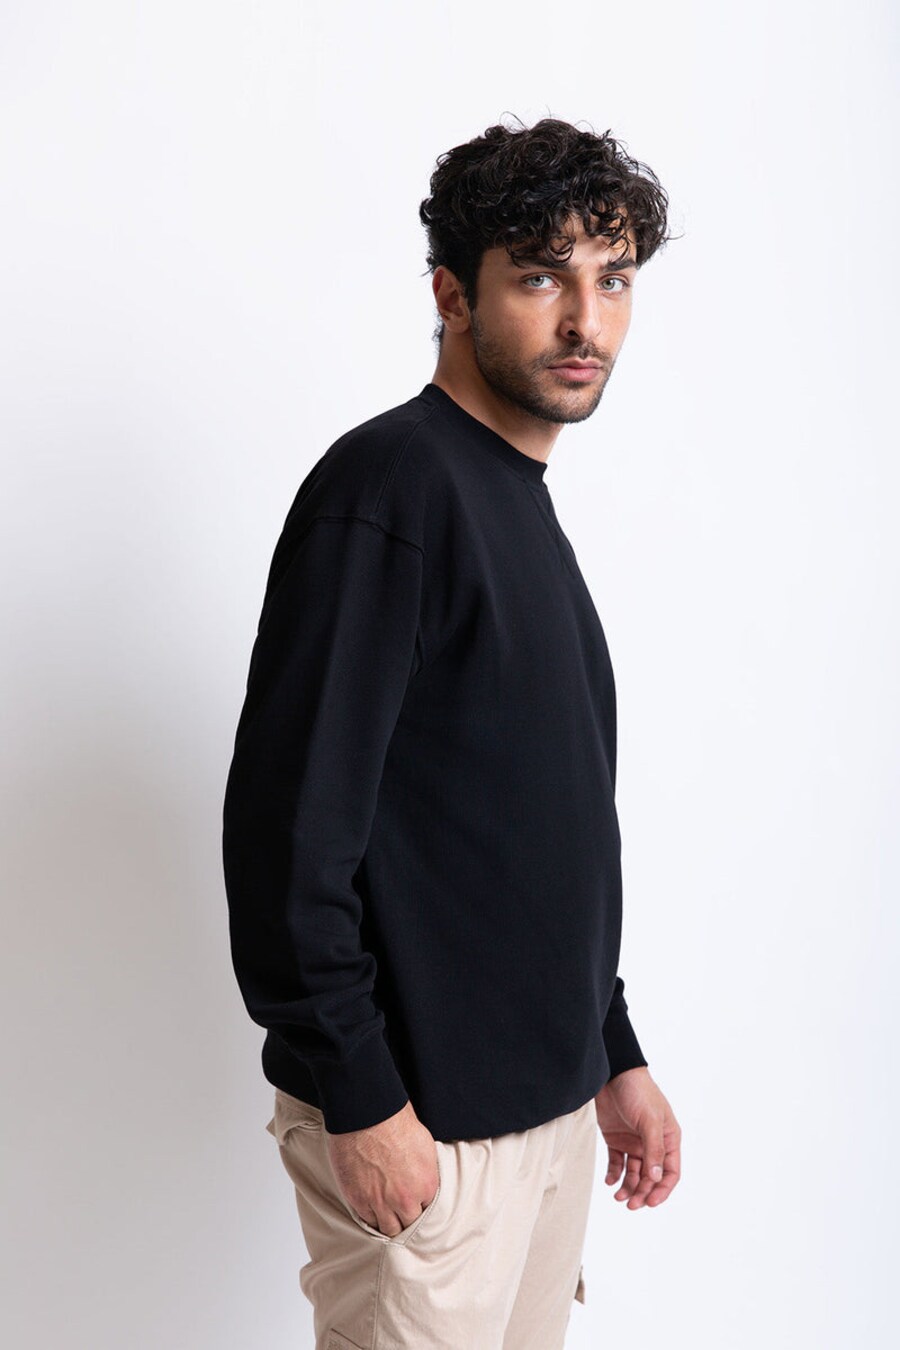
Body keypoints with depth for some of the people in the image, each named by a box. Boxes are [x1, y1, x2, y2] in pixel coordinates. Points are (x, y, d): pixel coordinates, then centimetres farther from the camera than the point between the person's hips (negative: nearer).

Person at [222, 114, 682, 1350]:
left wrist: (616, 1057, 16)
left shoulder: (527, 508, 12)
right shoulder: (389, 483, -16)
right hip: (421, 1120, -8)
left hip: (549, 1100, 8)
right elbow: (287, 821, -21)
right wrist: (359, 1101, -19)